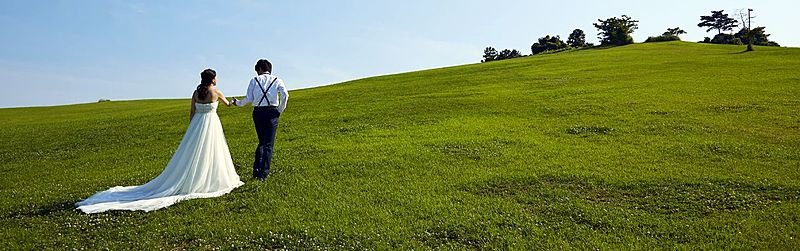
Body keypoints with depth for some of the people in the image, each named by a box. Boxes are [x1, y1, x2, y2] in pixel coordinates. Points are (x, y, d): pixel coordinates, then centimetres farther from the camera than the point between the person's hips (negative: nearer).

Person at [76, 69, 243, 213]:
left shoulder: (195, 93, 6)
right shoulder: (216, 92, -6)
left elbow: (192, 112, 7)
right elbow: (227, 104, 13)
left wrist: (192, 129, 15)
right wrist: (233, 102, 37)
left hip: (196, 124, 5)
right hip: (211, 124, -5)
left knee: (192, 153, 9)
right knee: (209, 154, 0)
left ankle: (184, 182, 13)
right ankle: (212, 181, 5)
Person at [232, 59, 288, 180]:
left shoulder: (254, 80, 7)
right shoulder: (276, 80, 5)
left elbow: (249, 99, 1)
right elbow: (285, 95, -11)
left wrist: (237, 102, 20)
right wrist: (280, 110, 0)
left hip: (257, 112, 2)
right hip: (271, 112, -2)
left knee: (261, 142, 18)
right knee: (269, 144, 4)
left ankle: (256, 169, 9)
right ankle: (263, 173, 2)